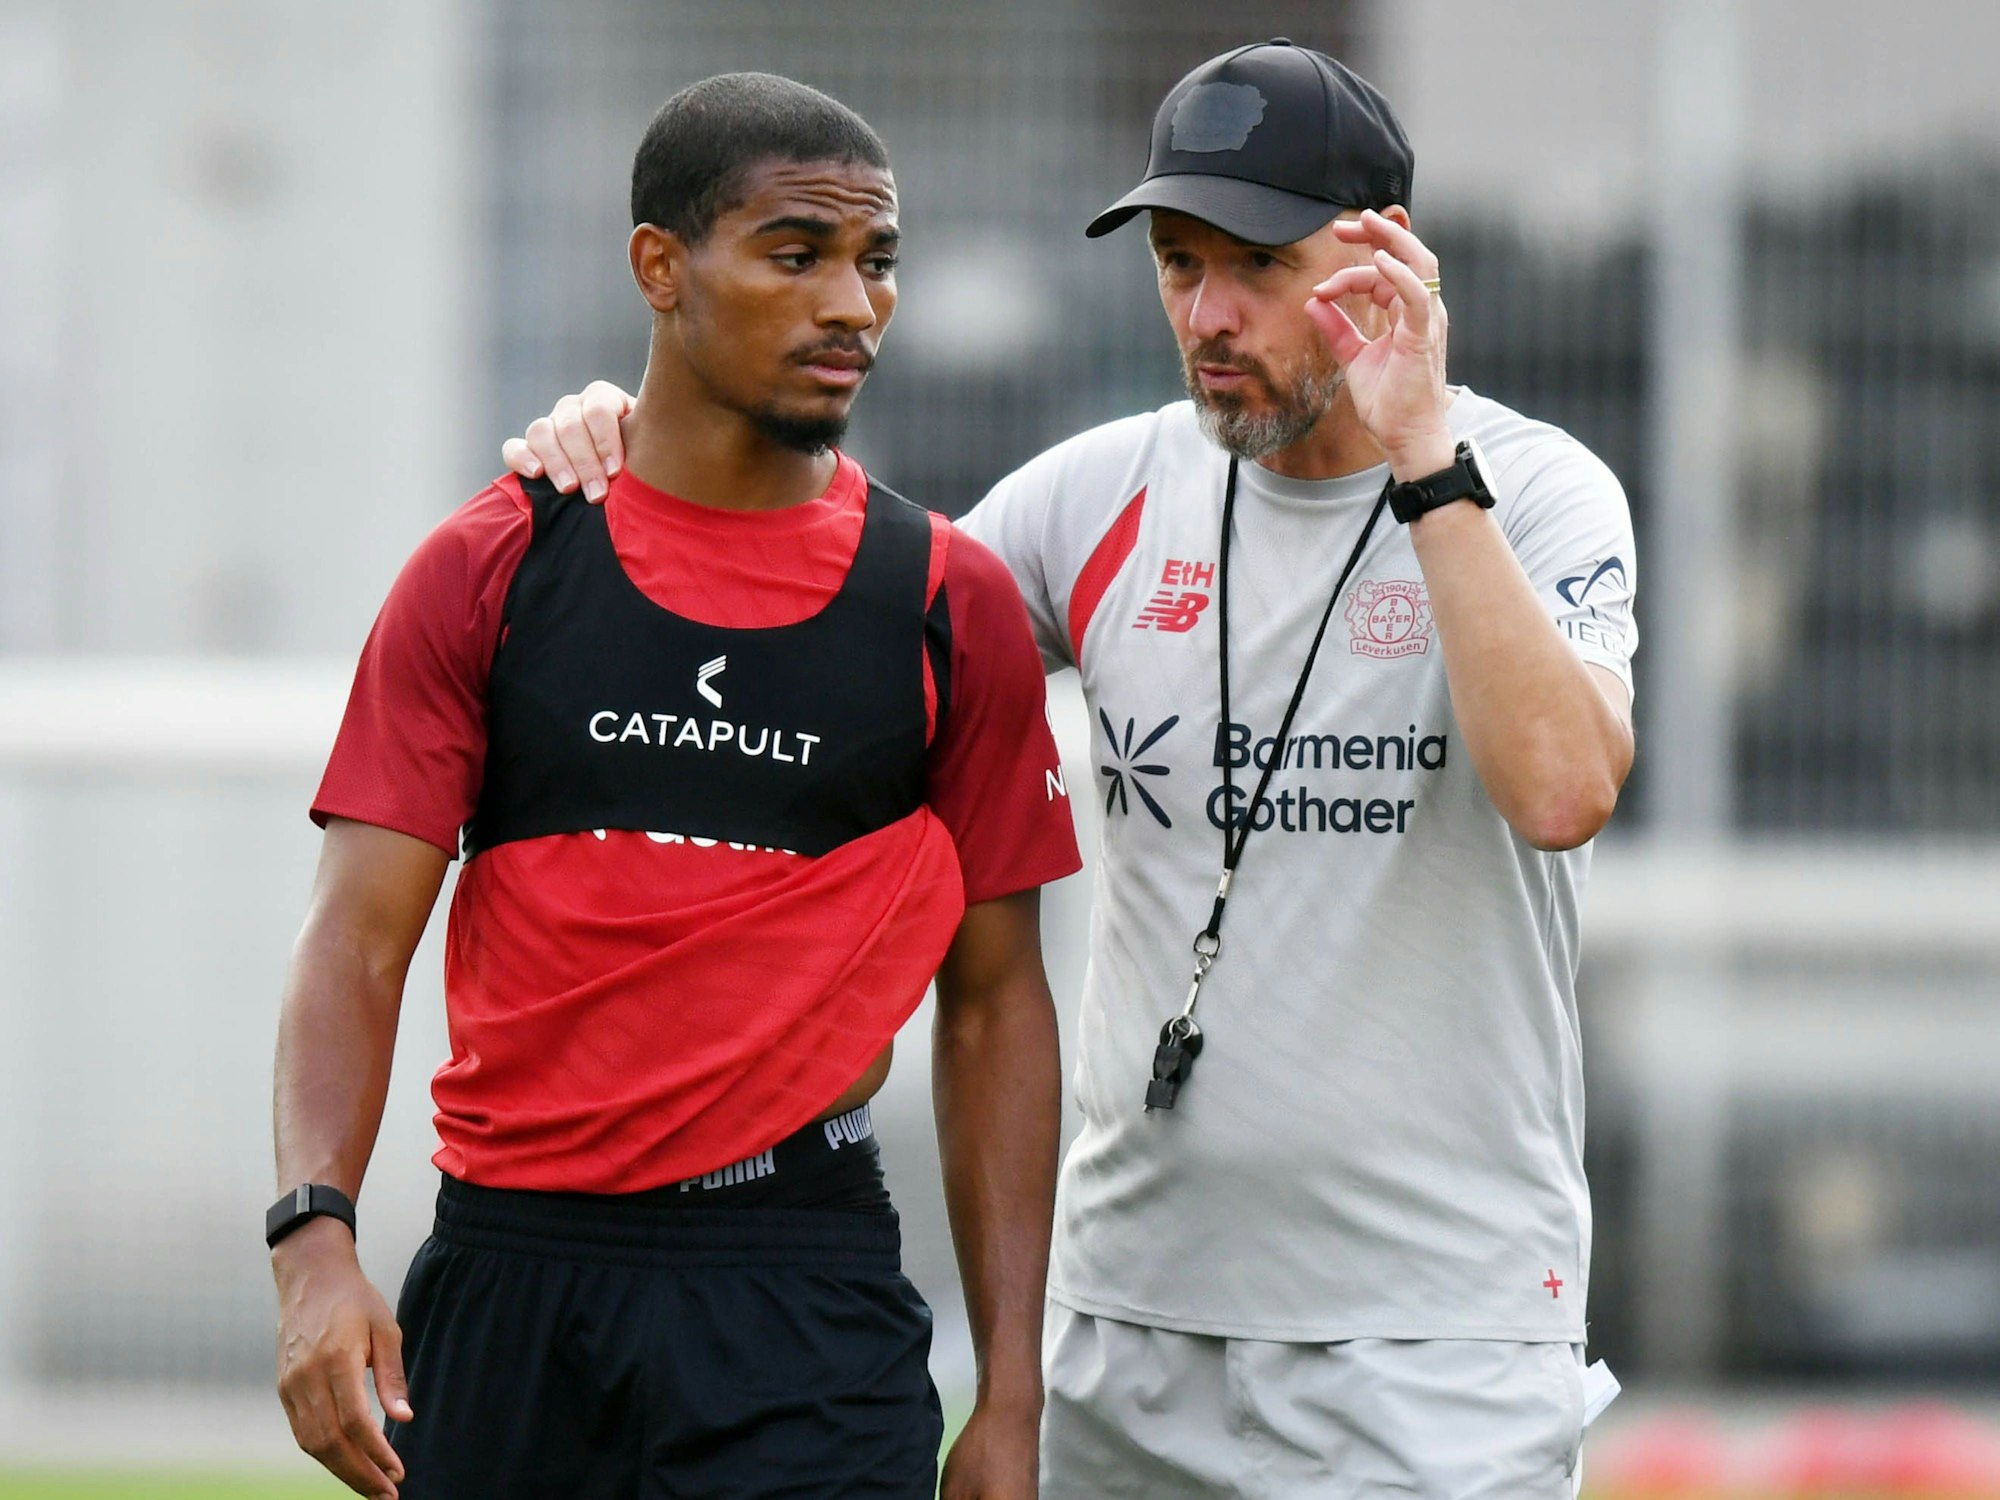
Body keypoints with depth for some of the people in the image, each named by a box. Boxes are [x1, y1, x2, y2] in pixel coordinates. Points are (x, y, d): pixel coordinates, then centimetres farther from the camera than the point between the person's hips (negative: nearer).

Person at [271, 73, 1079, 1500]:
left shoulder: (950, 604, 5)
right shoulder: (488, 569, 3)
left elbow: (995, 1001, 8)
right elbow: (359, 942, -1)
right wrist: (315, 1236, -19)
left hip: (801, 1278, -1)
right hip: (508, 1266, 1)